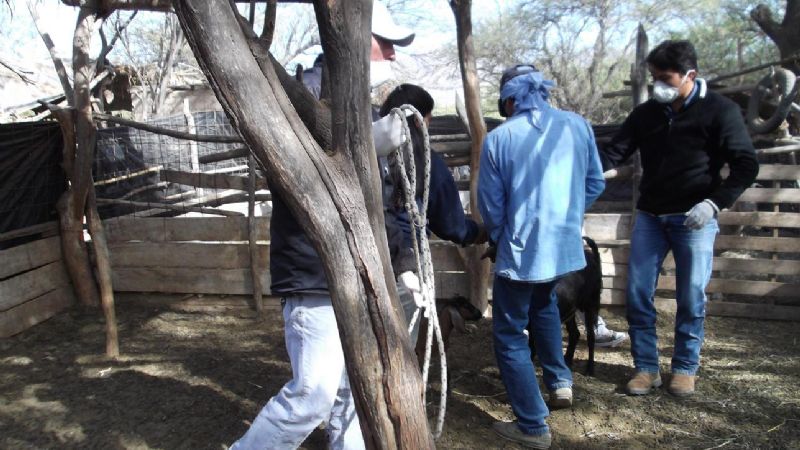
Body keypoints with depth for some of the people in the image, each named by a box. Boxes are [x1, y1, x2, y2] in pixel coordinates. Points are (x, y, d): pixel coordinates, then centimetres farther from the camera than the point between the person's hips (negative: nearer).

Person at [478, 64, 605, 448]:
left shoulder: (498, 138, -10)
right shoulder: (578, 126, 0)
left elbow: (490, 205, -4)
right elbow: (595, 185, 9)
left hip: (522, 250, -5)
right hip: (567, 244, 5)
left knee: (510, 335, 9)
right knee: (544, 303, 34)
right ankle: (560, 381, 32)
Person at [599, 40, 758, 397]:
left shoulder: (719, 110, -5)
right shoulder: (645, 113, 6)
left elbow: (746, 165, -8)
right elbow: (614, 153, 2)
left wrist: (714, 203, -20)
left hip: (694, 220, -3)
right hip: (649, 217, 4)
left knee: (691, 298, 3)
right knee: (638, 294, 2)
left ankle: (685, 368, 21)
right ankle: (646, 368, 15)